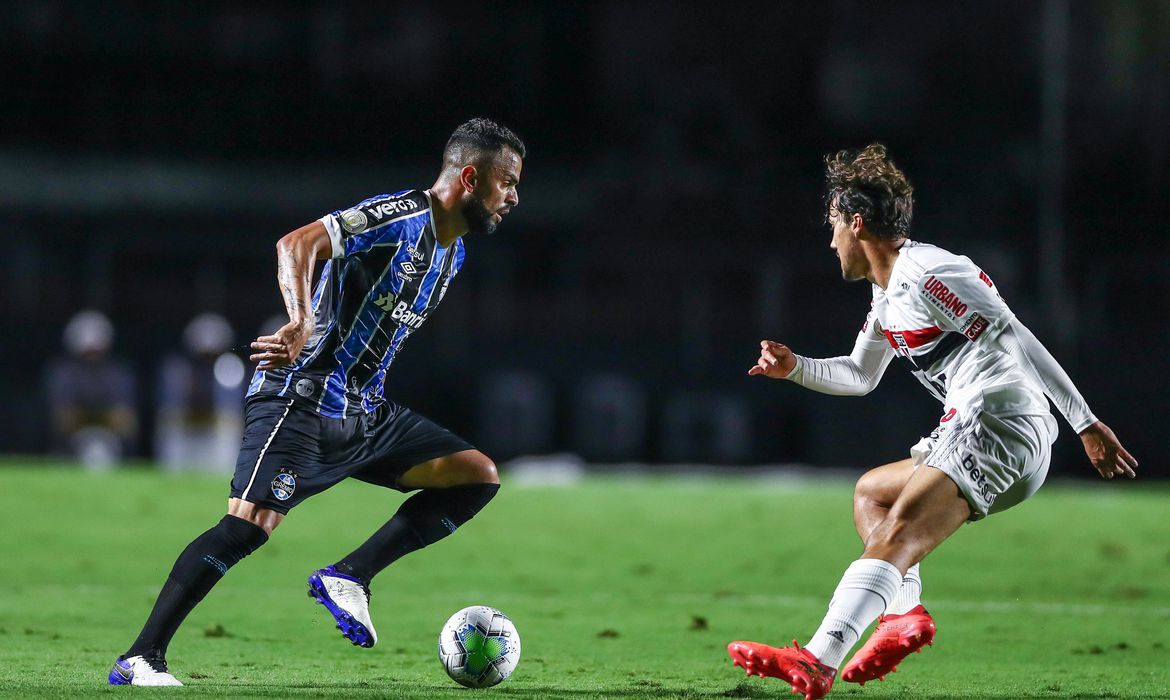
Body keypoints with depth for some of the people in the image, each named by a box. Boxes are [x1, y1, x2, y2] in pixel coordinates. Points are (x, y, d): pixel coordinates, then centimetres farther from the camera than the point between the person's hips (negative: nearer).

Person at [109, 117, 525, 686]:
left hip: (363, 413, 9)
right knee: (250, 525, -21)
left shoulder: (452, 251, 14)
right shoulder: (399, 216, -15)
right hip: (303, 400, -9)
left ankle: (348, 578, -4)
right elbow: (297, 245, -28)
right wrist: (302, 324, -42)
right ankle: (139, 660, -15)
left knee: (478, 476, 1)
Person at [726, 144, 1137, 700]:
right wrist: (794, 368, 21)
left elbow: (1017, 341, -16)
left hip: (998, 425, -11)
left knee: (897, 534, -25)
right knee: (870, 492, 27)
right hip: (969, 435, 11)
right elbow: (860, 376, 38)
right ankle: (905, 615, 5)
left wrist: (1085, 423, -20)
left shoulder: (926, 275, -10)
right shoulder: (888, 293, 22)